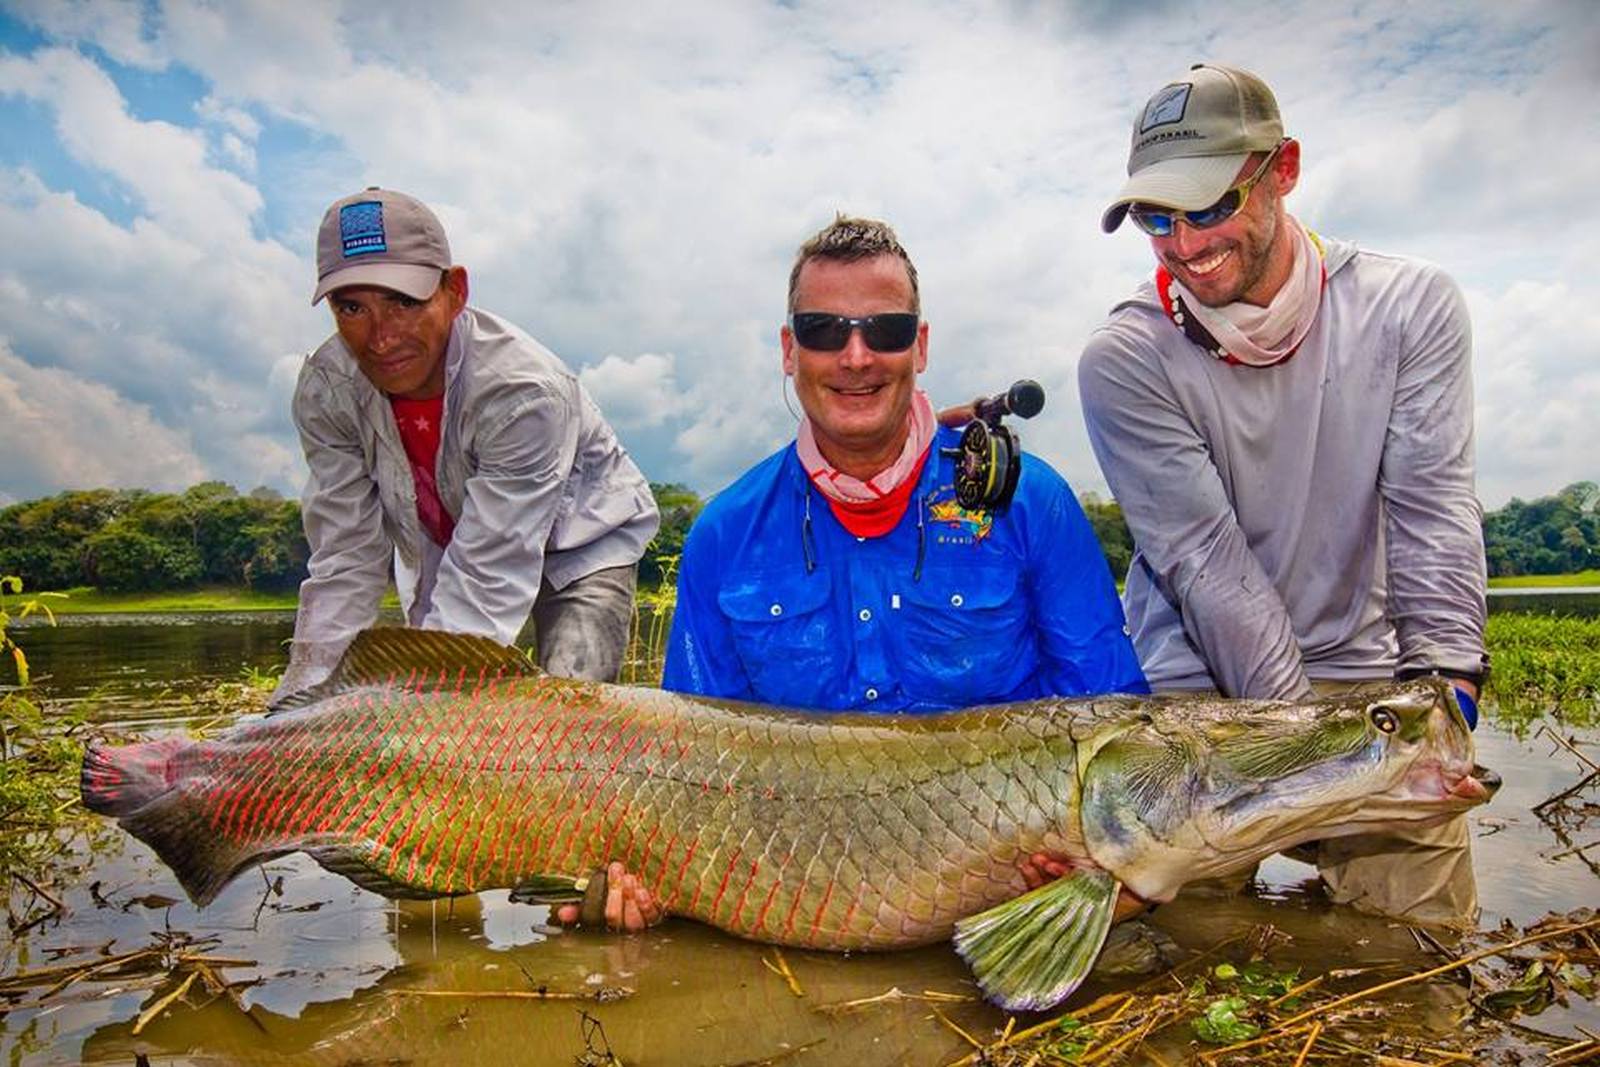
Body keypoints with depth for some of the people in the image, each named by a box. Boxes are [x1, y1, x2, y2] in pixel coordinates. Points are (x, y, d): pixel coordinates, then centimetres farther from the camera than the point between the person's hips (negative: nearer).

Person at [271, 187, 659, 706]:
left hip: (576, 545, -4)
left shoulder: (525, 391, -37)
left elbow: (486, 584, -39)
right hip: (439, 553, 5)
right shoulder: (326, 390, -21)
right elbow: (346, 561, -17)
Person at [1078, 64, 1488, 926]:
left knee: (1428, 930, -3)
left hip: (1367, 679, 2)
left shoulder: (1411, 306, -2)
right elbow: (1206, 562, -15)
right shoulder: (1125, 358, -11)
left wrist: (1442, 682, -21)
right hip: (1198, 687, -2)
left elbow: (1432, 509, -7)